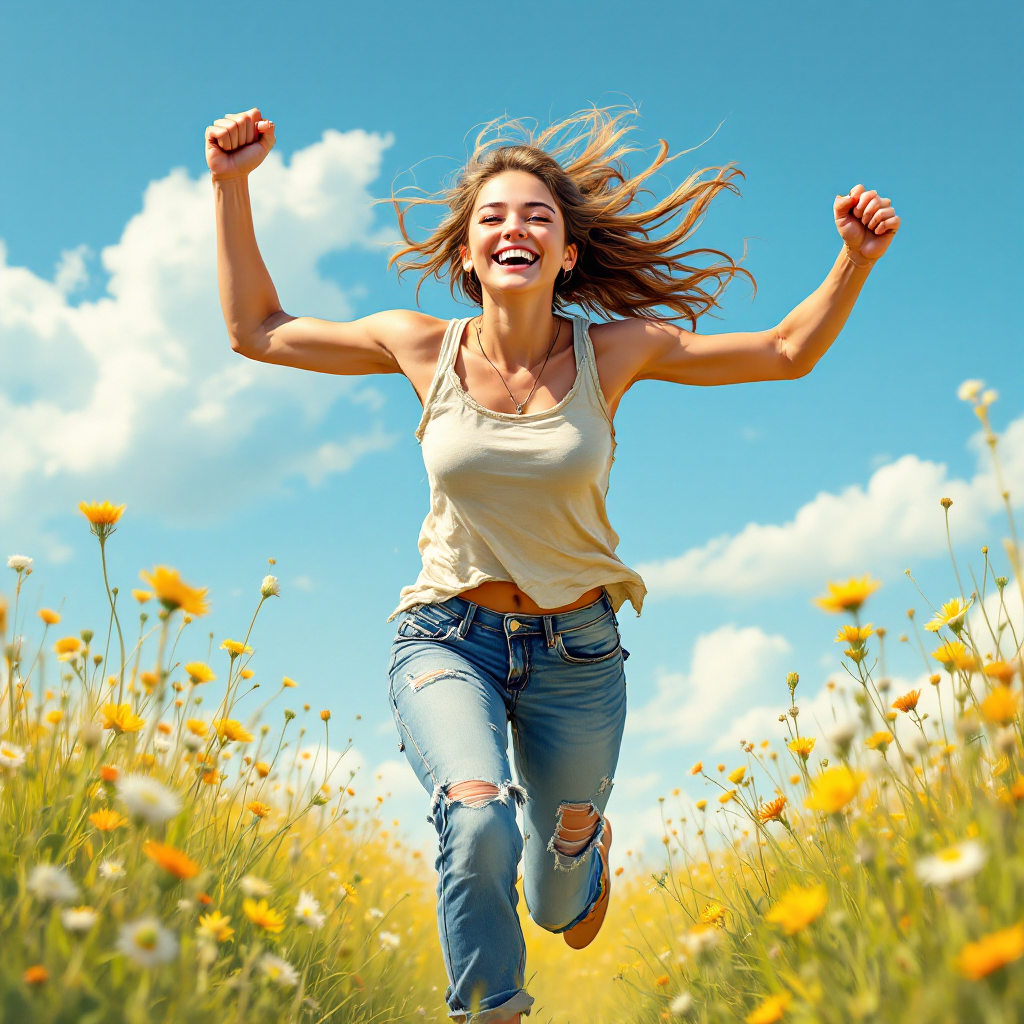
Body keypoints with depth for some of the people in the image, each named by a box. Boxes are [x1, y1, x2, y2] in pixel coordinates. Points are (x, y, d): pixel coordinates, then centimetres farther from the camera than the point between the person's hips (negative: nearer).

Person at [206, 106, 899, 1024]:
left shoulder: (613, 351, -8)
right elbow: (256, 330, 2)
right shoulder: (424, 347, -7)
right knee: (479, 819, -32)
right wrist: (233, 186, -4)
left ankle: (585, 843, 56)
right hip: (449, 638, -1)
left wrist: (856, 258, -15)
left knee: (562, 911, 17)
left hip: (575, 648, 1)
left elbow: (789, 353, -1)